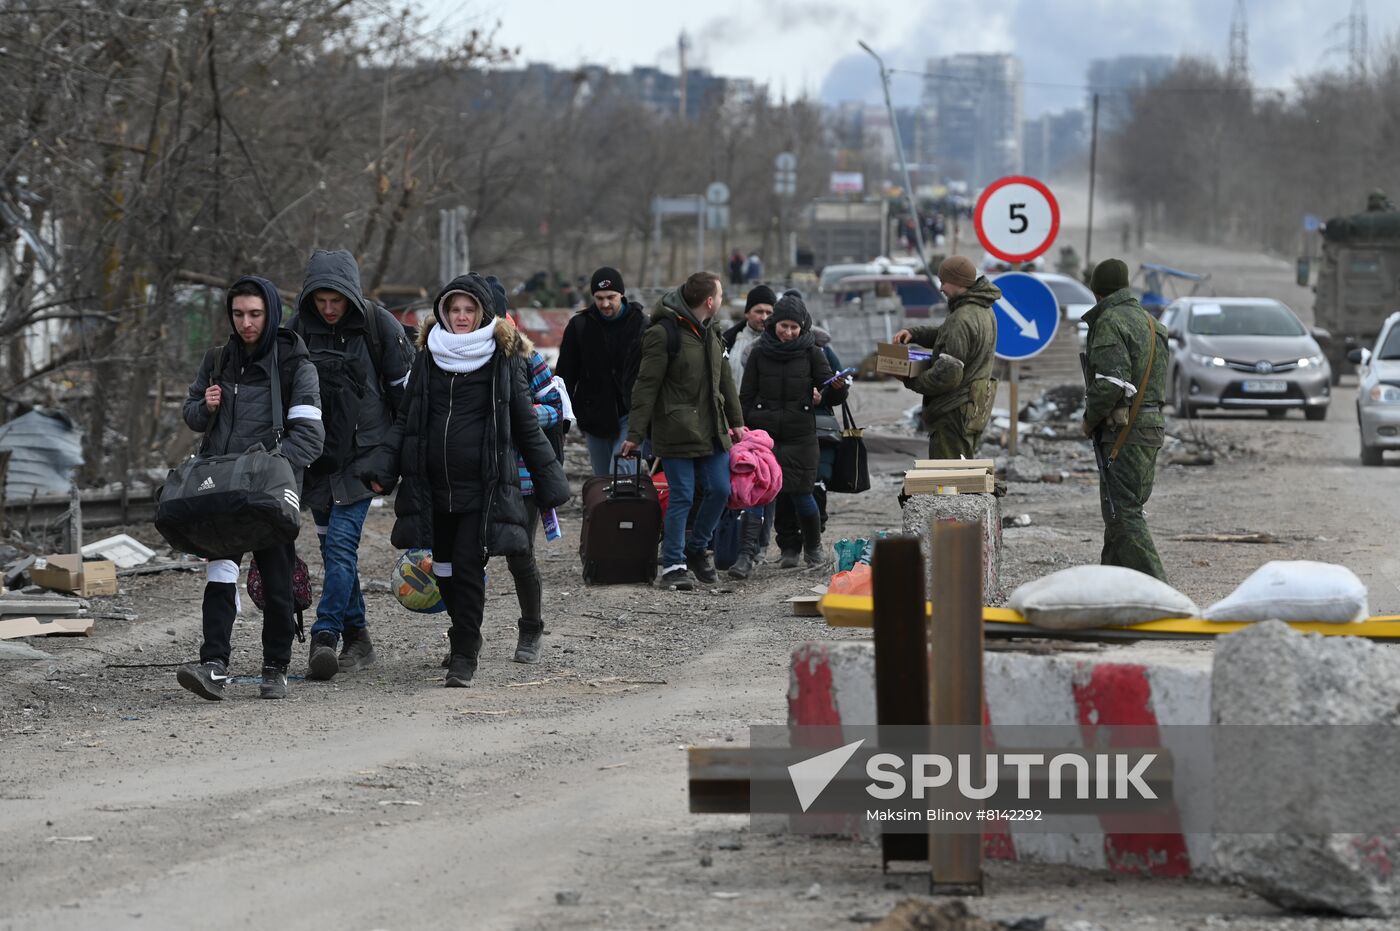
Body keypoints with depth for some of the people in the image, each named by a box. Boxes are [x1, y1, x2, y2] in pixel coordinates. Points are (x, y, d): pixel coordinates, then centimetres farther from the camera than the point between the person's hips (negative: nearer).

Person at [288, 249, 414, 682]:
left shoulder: (378, 325, -7)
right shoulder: (298, 329, 2)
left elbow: (406, 389, -1)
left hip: (363, 453, -4)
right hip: (317, 454, 4)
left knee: (341, 541, -16)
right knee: (333, 547, 8)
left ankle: (325, 638, -22)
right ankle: (357, 639, 18)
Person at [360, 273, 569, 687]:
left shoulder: (503, 360, 1)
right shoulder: (429, 357, 10)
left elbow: (526, 425, 6)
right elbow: (406, 420, 15)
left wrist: (549, 481, 6)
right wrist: (382, 466, 2)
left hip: (482, 486, -4)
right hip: (434, 485, 4)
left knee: (468, 567, -10)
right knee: (444, 568, 11)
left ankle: (464, 656, -4)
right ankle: (464, 633, 33)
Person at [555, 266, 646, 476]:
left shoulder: (641, 324, -1)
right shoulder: (579, 325, 3)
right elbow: (565, 374, 7)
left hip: (629, 414, -3)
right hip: (595, 417, 3)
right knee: (602, 479, 8)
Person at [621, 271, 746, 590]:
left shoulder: (710, 332, 13)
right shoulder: (664, 333, -13)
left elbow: (724, 379, 23)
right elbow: (646, 385, -14)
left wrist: (735, 420, 22)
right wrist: (635, 434, -16)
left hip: (712, 431, 8)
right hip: (677, 431, -8)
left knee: (720, 490, 6)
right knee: (682, 497, -5)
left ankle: (697, 549, 25)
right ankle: (673, 566, 2)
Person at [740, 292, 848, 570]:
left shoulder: (812, 354, 5)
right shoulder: (760, 354, 7)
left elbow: (830, 396, 6)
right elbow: (746, 398, 11)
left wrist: (838, 388, -17)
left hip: (801, 436, -1)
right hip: (765, 435, 1)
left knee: (801, 493, -5)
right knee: (781, 494, -2)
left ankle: (813, 547, 15)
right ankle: (790, 548, 10)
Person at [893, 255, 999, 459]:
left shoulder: (962, 321, -23)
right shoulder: (984, 311, 10)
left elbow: (948, 375, -26)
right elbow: (946, 336, 23)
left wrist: (912, 382, -11)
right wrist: (914, 334, 8)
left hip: (954, 413, -10)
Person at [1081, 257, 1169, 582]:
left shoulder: (1111, 321, -11)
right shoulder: (1149, 322, 18)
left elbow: (1111, 380, -22)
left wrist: (1090, 418, -7)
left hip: (1125, 430, -9)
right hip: (1152, 425, 9)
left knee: (1124, 512, -10)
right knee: (1123, 510, 16)